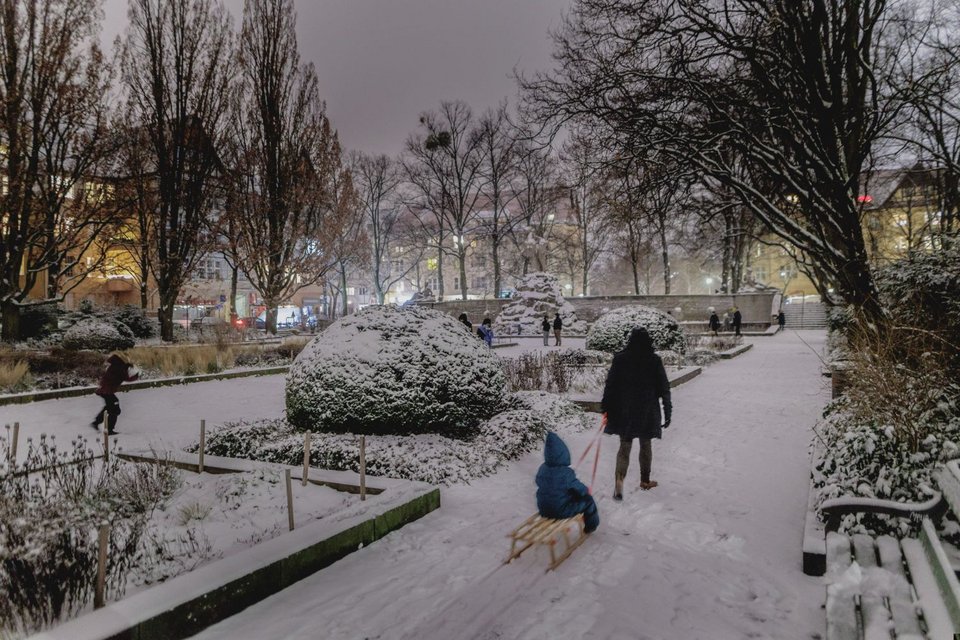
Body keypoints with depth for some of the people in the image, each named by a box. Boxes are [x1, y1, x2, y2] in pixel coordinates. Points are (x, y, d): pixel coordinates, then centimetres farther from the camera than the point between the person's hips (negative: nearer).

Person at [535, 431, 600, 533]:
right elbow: (580, 490, -14)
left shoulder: (542, 469, -10)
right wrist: (586, 490, 11)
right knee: (588, 500, 14)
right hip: (561, 511, -6)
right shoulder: (566, 473, -27)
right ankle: (591, 525, 36)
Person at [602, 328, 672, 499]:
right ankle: (645, 480, 31)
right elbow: (664, 388, -3)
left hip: (623, 410, 0)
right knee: (646, 445, 18)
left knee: (625, 446, 5)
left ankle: (619, 481, -14)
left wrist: (605, 406, 5)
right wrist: (667, 411, 5)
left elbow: (610, 384, -4)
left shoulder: (620, 358, -6)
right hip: (647, 411, 0)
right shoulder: (655, 360, -6)